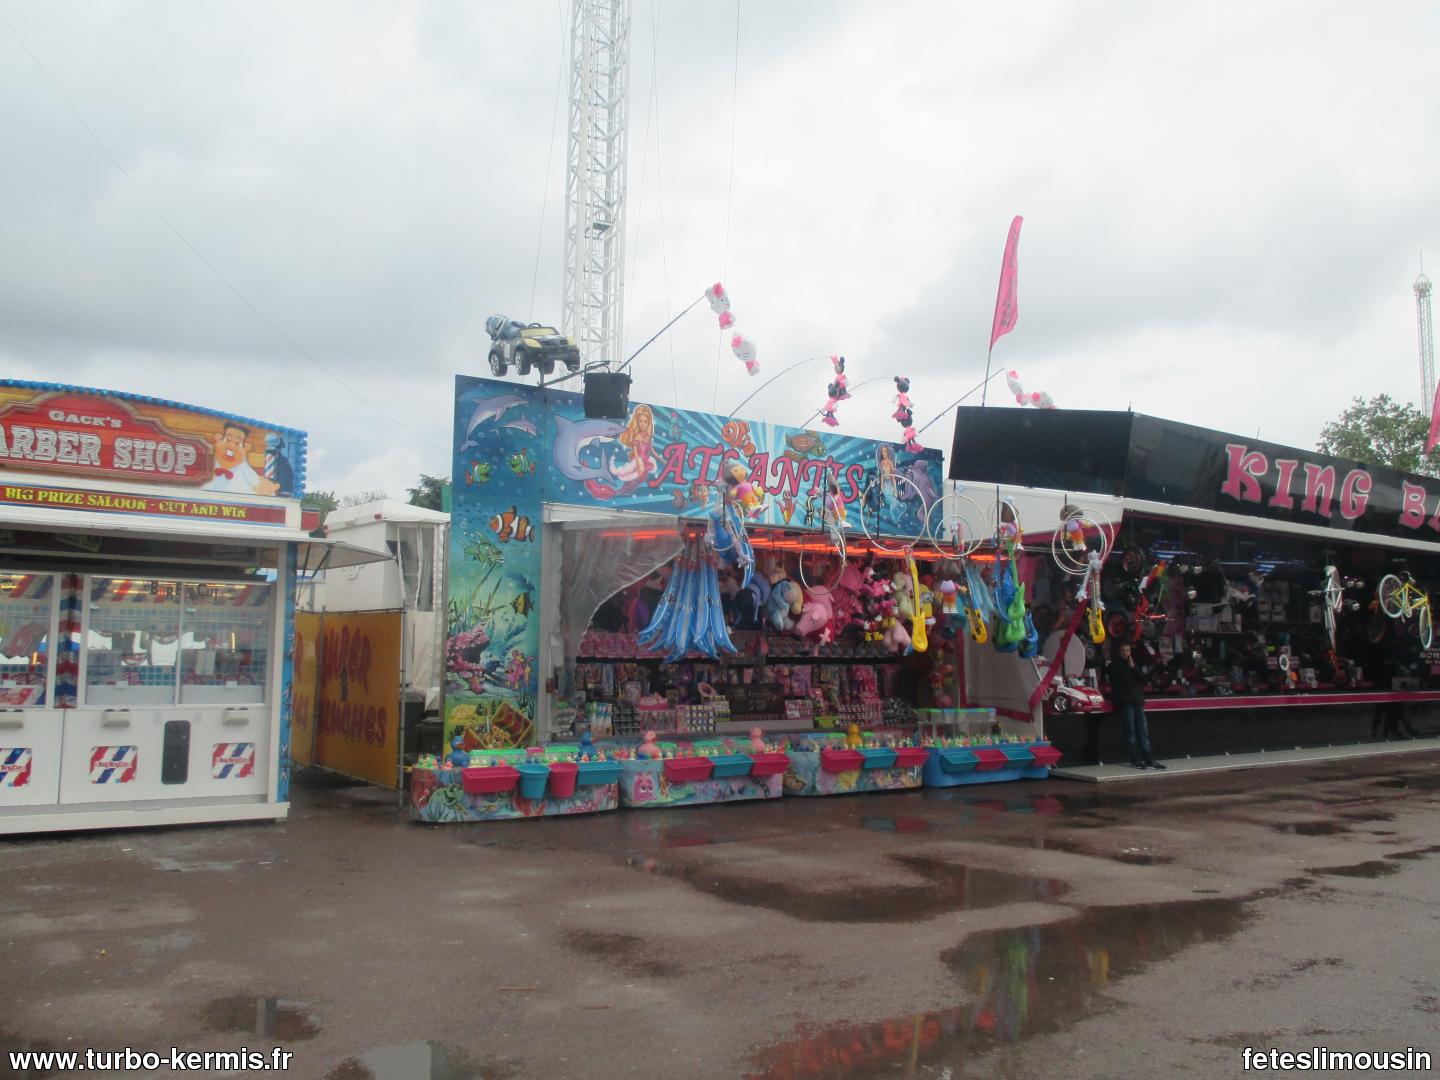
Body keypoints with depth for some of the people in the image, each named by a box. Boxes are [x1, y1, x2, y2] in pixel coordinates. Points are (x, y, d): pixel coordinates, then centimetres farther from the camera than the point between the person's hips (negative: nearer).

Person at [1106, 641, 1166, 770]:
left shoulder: (1132, 664, 22)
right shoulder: (1113, 666, 3)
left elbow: (1142, 681, 9)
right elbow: (1125, 682, -8)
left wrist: (1133, 668, 1)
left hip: (1137, 701, 5)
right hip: (1125, 702, -5)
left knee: (1143, 730, -1)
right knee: (1131, 731, -8)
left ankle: (1149, 760, -2)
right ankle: (1136, 760, -6)